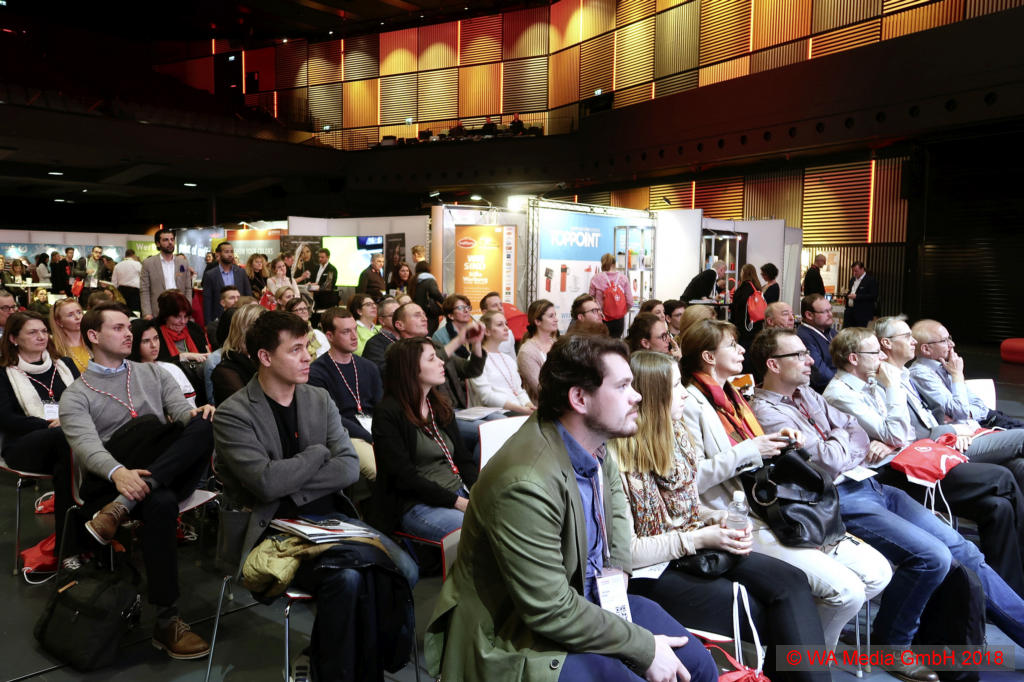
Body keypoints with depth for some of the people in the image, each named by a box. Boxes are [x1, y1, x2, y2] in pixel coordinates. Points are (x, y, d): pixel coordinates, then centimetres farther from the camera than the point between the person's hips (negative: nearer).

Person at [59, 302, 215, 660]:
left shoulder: (153, 373, 21)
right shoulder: (75, 395, 9)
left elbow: (183, 411, 7)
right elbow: (85, 445, -9)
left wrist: (198, 416, -20)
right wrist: (118, 472, -32)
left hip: (168, 475, 3)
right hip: (110, 481, -3)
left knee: (206, 424, -27)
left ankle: (122, 507, -32)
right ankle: (166, 621, -30)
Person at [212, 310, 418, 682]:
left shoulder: (320, 400, 9)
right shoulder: (233, 414, -6)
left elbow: (349, 468, -1)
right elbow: (266, 482, -19)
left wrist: (289, 482, -12)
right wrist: (318, 453, -5)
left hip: (331, 515, 5)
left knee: (404, 570, -17)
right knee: (345, 577, -31)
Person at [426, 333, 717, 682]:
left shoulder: (591, 443, -5)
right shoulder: (527, 483, -32)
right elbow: (550, 611, -27)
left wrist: (617, 567, 7)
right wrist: (645, 649, -17)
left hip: (587, 596, 8)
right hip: (515, 637, -8)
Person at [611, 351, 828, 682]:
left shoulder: (677, 434, 6)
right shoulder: (616, 462, -19)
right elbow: (627, 552, -17)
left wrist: (719, 518, -5)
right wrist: (702, 538, -18)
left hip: (696, 552, 7)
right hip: (651, 574, -7)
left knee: (791, 582, -14)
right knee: (775, 618, -17)